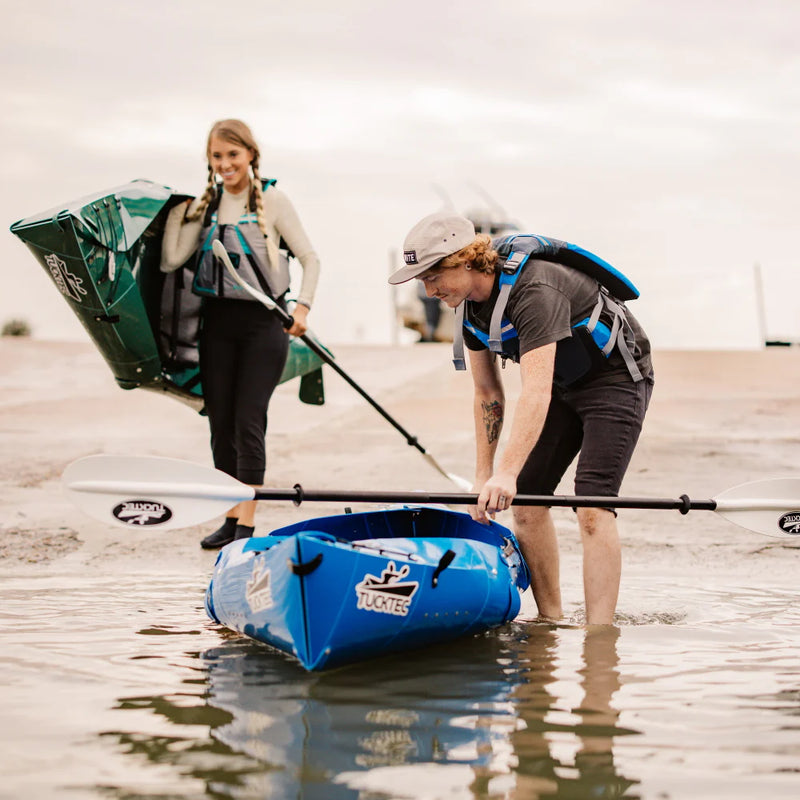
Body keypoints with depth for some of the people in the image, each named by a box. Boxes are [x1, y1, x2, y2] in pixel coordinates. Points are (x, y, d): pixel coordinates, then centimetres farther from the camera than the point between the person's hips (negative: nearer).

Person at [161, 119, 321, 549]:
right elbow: (171, 260, -1)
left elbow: (310, 258, 0)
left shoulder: (272, 200, -3)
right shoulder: (205, 205, 8)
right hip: (218, 322, 5)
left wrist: (302, 306, -11)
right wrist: (177, 209, -1)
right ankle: (231, 518, 16)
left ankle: (247, 524, -3)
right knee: (220, 422, 6)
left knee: (248, 421, -8)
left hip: (263, 322, -5)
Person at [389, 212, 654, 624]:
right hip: (563, 385, 9)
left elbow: (536, 393, -42)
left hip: (616, 378, -8)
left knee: (592, 508, -20)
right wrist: (483, 477, 0)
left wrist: (506, 475, -50)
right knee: (526, 499, 2)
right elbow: (487, 393, 2)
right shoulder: (469, 303, -6)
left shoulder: (534, 289, -34)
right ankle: (551, 622, 12)